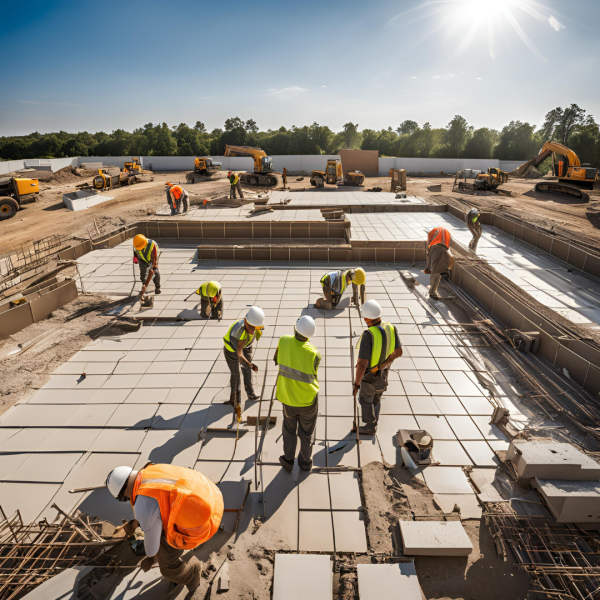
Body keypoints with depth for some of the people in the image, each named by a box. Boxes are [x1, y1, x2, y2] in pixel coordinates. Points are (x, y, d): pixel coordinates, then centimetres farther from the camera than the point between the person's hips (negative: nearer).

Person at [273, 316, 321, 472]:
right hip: (308, 399, -2)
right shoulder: (314, 354, -26)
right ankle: (305, 462, 40)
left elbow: (276, 360, -2)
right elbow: (313, 375, -9)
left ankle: (288, 460, 40)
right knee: (306, 432, 21)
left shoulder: (283, 341, -19)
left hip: (288, 397, 2)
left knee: (289, 429, 25)